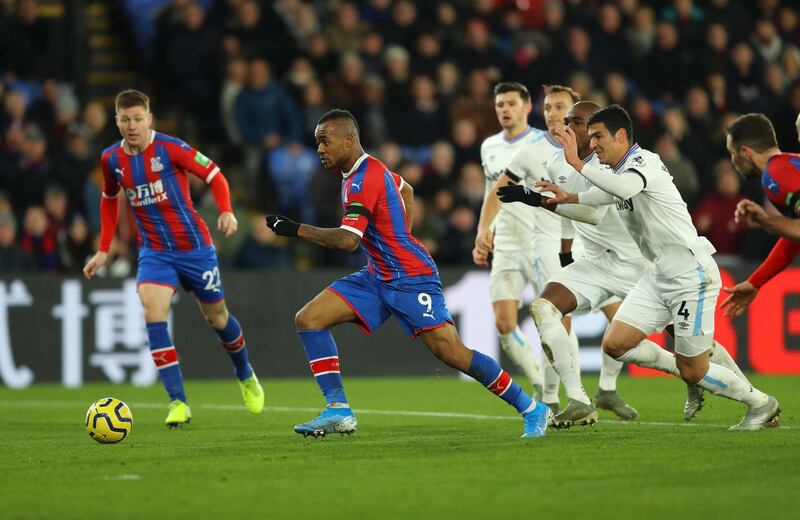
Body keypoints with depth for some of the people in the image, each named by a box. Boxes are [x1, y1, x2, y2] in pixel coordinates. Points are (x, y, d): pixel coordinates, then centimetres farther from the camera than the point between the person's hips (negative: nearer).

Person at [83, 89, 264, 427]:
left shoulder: (169, 148, -15)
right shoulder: (112, 159, -2)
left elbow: (214, 175, -9)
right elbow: (109, 200, 17)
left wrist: (226, 212, -26)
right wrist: (103, 251, 14)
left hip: (194, 247, -2)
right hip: (154, 251, 2)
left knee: (217, 317, 11)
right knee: (152, 311, -22)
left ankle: (246, 377, 42)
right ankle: (178, 403, -21)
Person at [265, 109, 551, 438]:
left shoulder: (364, 179, -20)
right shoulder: (369, 170, 11)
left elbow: (348, 240, -30)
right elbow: (406, 190, 30)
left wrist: (296, 230, -25)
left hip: (410, 277, -10)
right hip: (377, 276, 10)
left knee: (451, 352, -15)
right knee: (308, 319, -2)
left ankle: (532, 410, -3)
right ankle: (338, 411, -5)